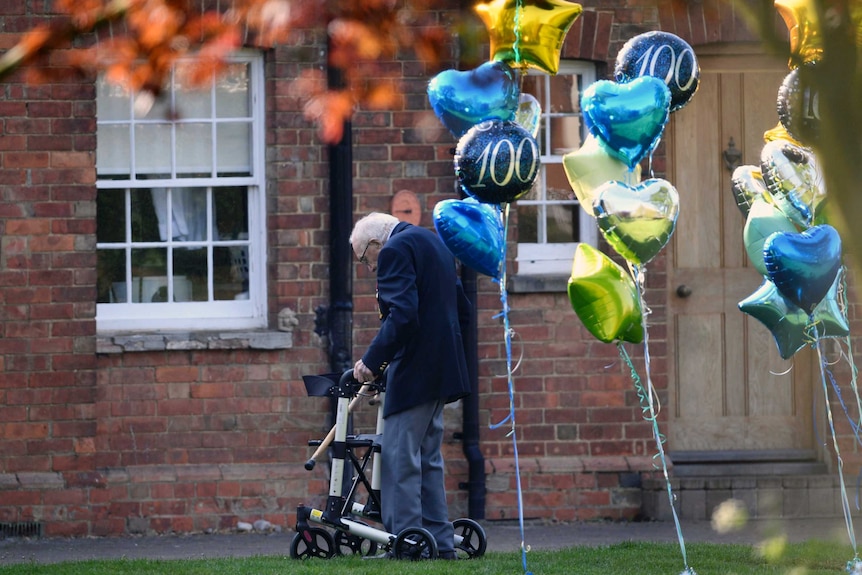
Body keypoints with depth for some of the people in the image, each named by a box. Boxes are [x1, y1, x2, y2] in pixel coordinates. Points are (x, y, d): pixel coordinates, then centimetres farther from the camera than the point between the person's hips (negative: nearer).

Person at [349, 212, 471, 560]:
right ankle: (438, 541, 16)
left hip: (413, 370, -10)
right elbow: (462, 312, 22)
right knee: (427, 459, 15)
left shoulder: (395, 251, -11)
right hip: (441, 369, 10)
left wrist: (372, 360, -21)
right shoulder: (432, 242, 19)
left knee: (399, 459, -7)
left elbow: (403, 315, -24)